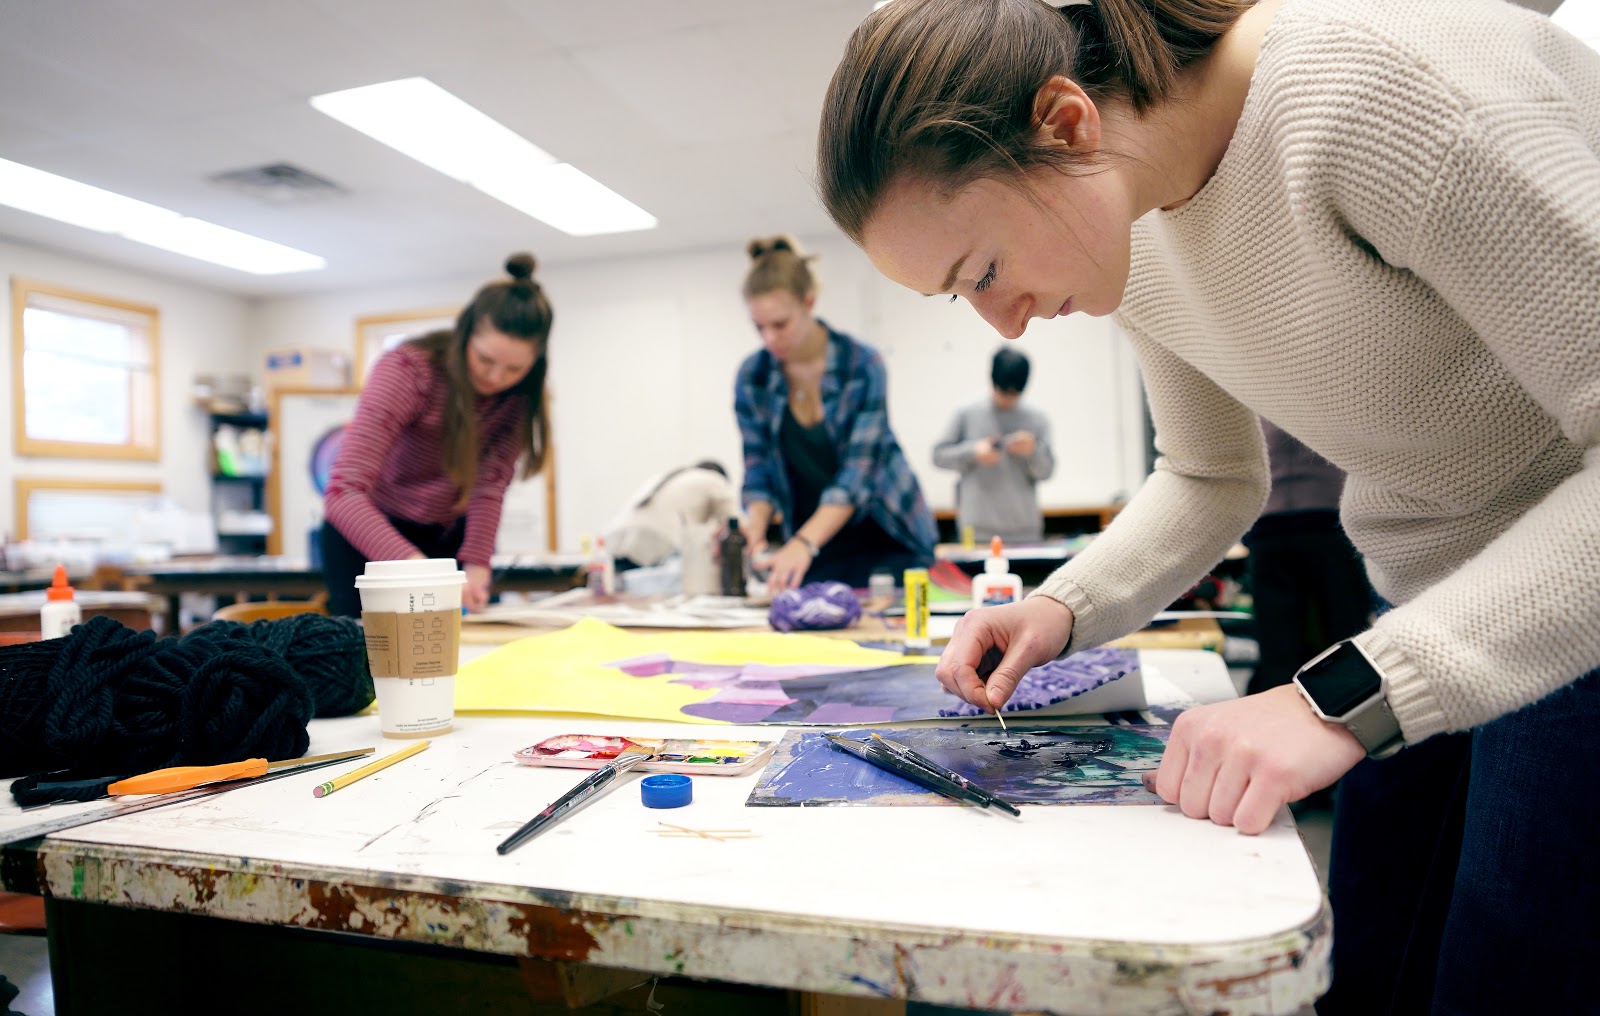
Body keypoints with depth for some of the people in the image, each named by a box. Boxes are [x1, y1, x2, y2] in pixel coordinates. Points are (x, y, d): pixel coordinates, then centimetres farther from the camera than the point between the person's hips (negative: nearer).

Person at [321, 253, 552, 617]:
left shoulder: (521, 393, -15)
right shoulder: (408, 369, -29)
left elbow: (490, 484, -22)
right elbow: (343, 492, -38)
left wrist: (476, 567, -37)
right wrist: (414, 566, -53)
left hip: (450, 537, 3)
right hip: (369, 534, -3)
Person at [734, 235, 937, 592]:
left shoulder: (862, 365, -17)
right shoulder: (752, 377, -5)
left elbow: (857, 472, -24)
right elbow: (760, 470, 0)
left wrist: (804, 543, -36)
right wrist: (755, 528, -21)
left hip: (886, 542, -3)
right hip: (815, 549, 3)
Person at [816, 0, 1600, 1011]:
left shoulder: (1378, 85, -28)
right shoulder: (1134, 246, -2)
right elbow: (1212, 481, 9)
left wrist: (1345, 696, -34)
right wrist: (1063, 609, -7)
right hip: (1433, 609, 7)